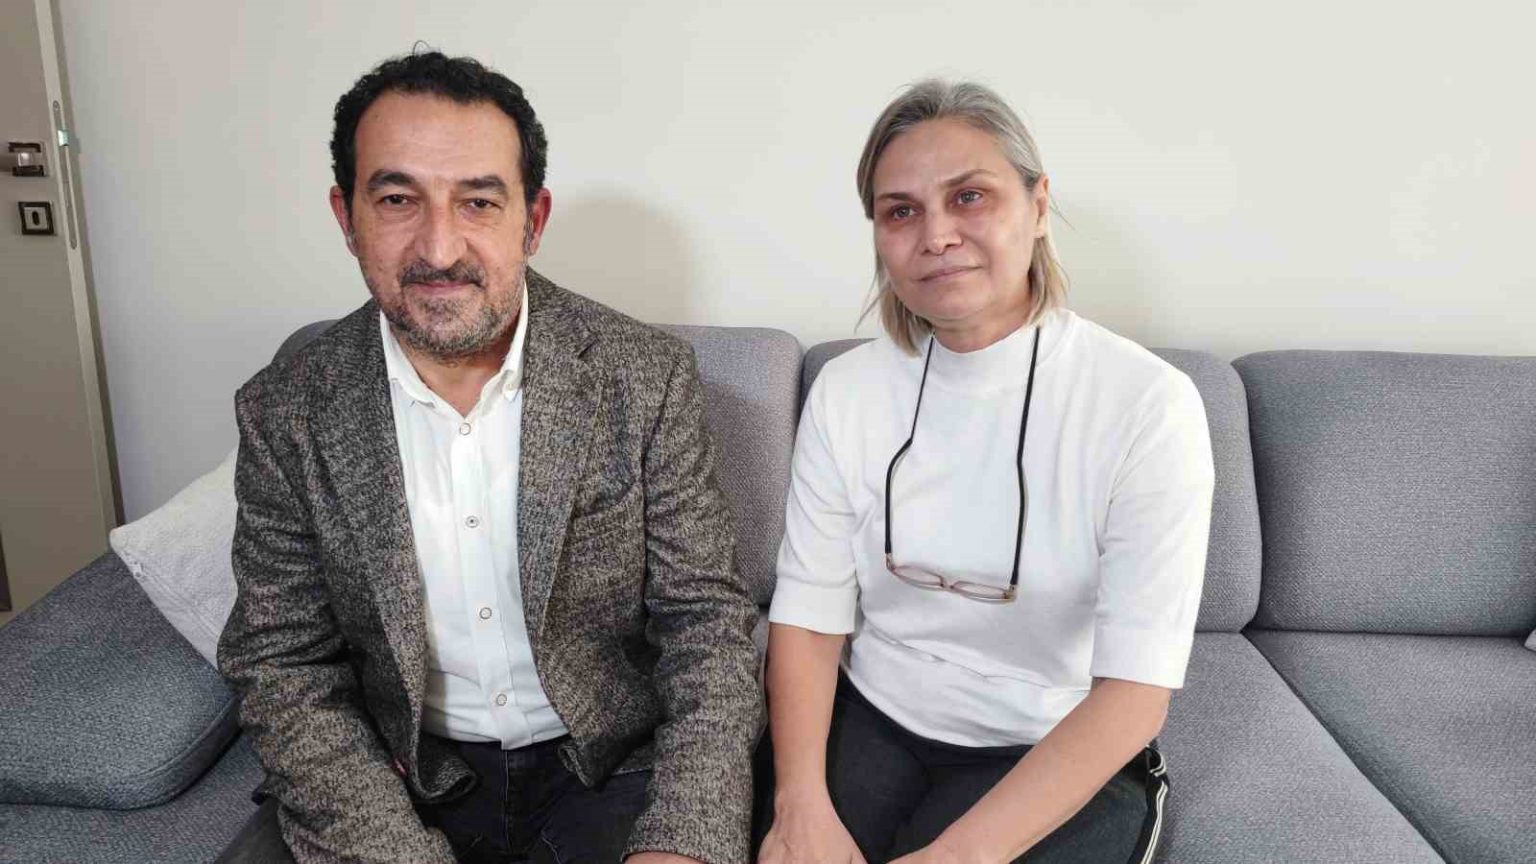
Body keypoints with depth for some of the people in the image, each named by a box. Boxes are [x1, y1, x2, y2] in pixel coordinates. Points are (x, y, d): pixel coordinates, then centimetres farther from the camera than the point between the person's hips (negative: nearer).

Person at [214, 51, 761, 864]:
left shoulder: (647, 378, -11)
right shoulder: (285, 415, -7)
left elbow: (706, 620, -8)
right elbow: (285, 667, -4)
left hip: (608, 766, -1)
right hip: (397, 777, 2)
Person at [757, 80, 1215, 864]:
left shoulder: (1149, 405, -15)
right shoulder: (845, 389, -4)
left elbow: (1134, 688, -17)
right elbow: (809, 616, -5)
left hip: (1057, 756, -2)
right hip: (870, 720, 3)